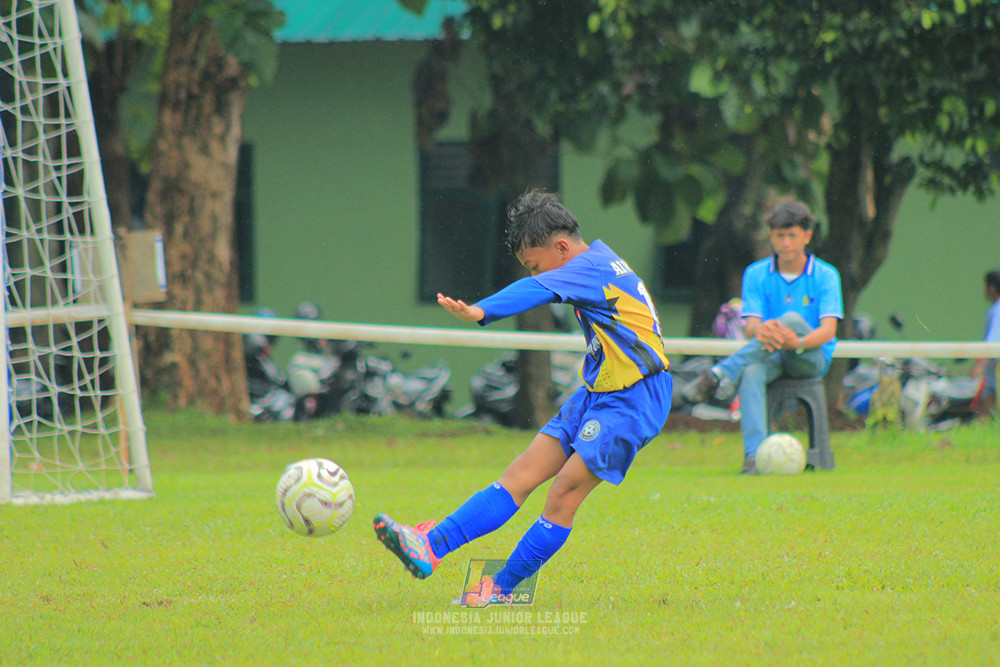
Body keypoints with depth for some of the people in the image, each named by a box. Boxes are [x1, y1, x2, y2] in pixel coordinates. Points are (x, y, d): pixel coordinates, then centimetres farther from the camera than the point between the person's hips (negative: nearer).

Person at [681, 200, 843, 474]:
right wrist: (759, 331, -32)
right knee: (751, 372, -36)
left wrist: (798, 342, -34)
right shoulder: (756, 274, 7)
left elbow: (828, 330, -11)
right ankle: (754, 455, -48)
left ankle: (717, 374, -39)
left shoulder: (825, 275, 1)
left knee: (792, 319, -33)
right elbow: (750, 326, -4)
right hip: (770, 357, 1)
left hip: (811, 359, -1)